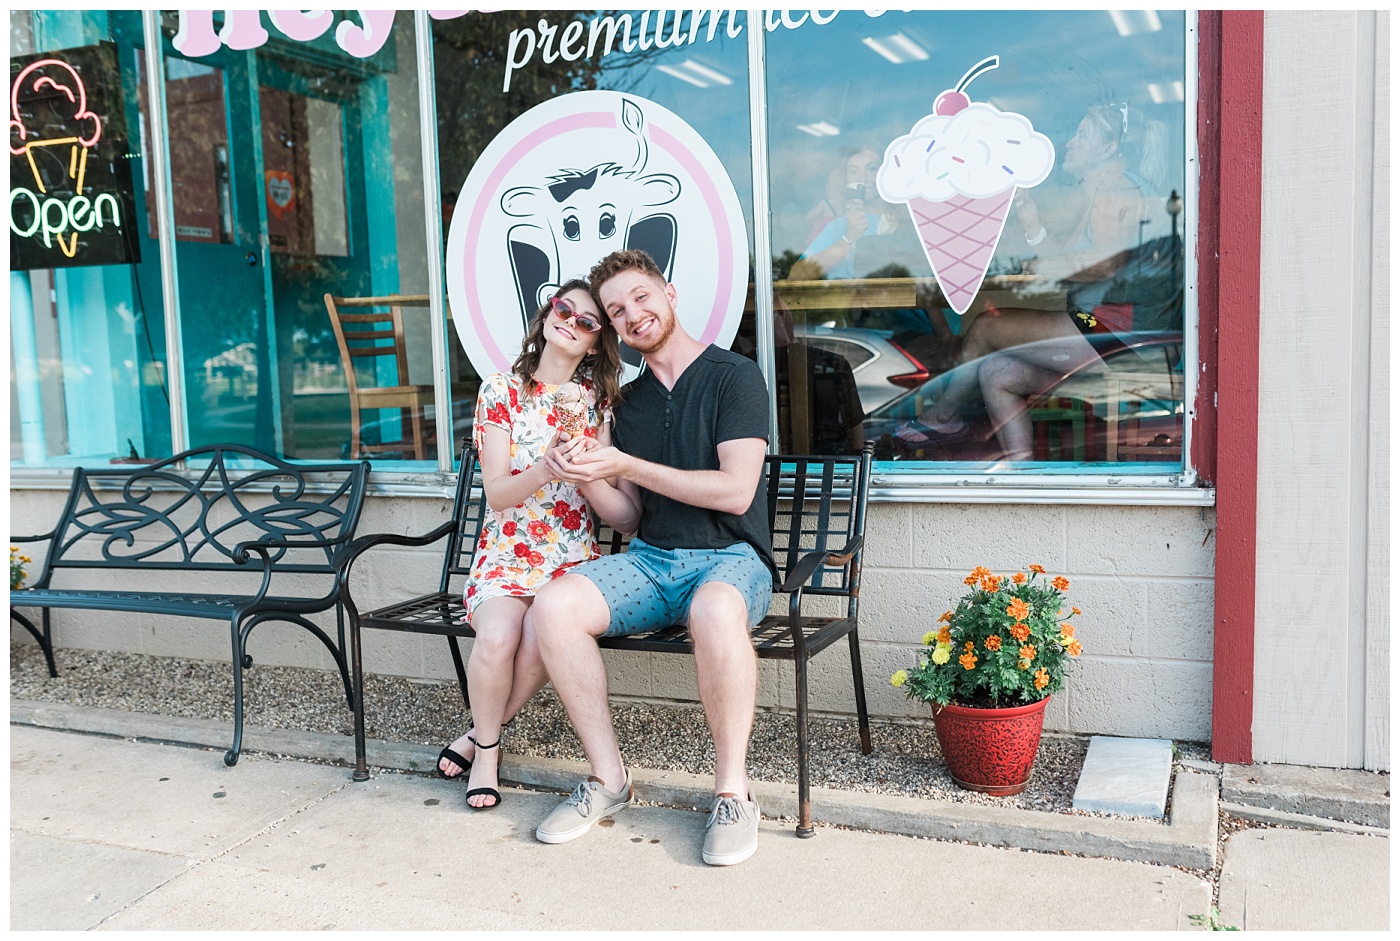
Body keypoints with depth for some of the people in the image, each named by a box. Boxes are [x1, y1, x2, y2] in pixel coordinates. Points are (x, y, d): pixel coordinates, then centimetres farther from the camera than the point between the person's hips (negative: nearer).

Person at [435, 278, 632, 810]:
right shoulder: (501, 390, 3)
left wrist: (586, 474, -21)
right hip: (506, 554, 0)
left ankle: (480, 737, -1)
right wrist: (546, 470, -24)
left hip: (573, 559, 1)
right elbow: (497, 495, -5)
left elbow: (621, 514, -1)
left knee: (541, 639, -30)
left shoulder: (597, 400, 6)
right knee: (498, 636, -31)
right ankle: (487, 748, -1)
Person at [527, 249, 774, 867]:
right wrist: (586, 477, -6)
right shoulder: (629, 402, 17)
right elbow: (629, 514, 16)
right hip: (649, 560, 5)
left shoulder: (735, 376, -2)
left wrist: (625, 466, -14)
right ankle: (608, 779, -9)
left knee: (716, 611, -41)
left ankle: (733, 791, -20)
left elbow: (736, 490, -13)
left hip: (729, 557, -5)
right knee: (552, 606, -23)